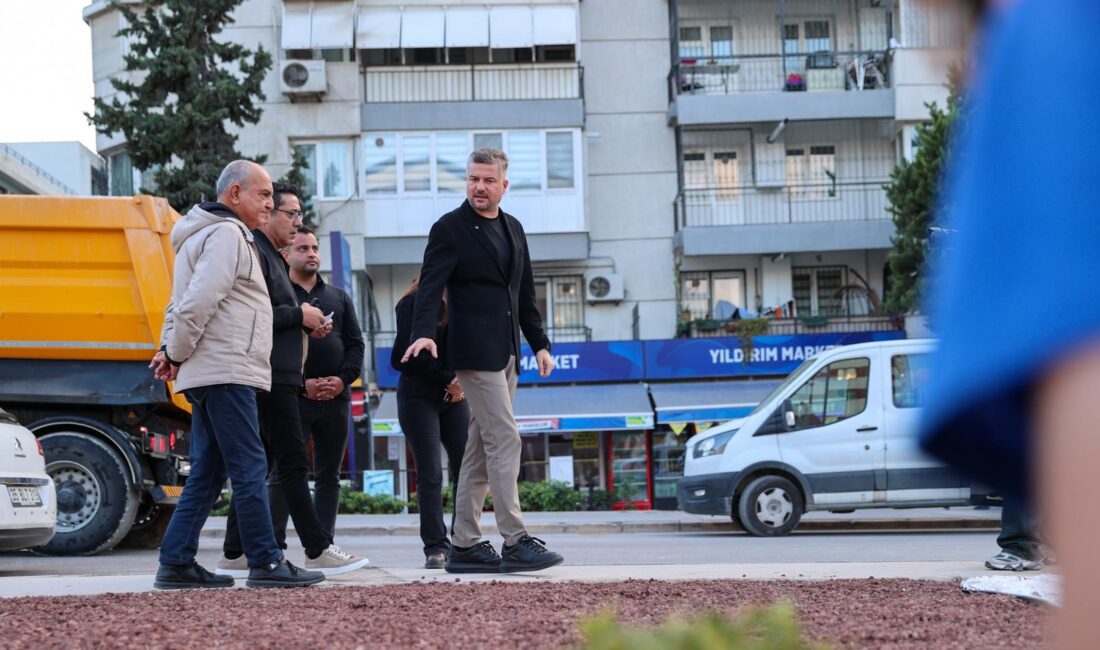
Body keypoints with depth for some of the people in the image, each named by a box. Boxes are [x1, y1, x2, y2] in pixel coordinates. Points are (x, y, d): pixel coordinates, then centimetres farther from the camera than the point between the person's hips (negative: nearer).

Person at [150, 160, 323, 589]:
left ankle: (176, 563, 9)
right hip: (226, 371, -10)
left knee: (208, 473, 9)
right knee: (250, 469, -8)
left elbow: (180, 305, 26)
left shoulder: (205, 234, 25)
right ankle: (265, 563, -6)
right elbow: (199, 301, -19)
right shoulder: (227, 233, -9)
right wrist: (176, 354, -8)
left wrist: (170, 349, 12)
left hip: (211, 376, 10)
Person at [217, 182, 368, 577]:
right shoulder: (254, 252, -9)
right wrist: (299, 315, -11)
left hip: (277, 377, 11)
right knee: (292, 463, -10)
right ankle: (318, 551, -9)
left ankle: (234, 555, 12)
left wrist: (306, 325, 11)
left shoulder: (271, 256, 24)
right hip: (271, 377, -11)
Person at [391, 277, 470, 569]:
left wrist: (462, 382, -5)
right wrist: (448, 378, -11)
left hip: (454, 397, 5)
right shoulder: (413, 303, -4)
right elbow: (409, 356, -10)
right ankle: (436, 547, -4)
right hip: (418, 397, -5)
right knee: (430, 474, -7)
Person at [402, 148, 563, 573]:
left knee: (481, 449, 9)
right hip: (475, 352, -8)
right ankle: (515, 541, -12)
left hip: (505, 354, 8)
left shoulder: (513, 229, 17)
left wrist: (539, 343, 15)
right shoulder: (450, 228, -4)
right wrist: (424, 333, -29)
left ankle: (465, 545, 13)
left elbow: (525, 294, 21)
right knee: (504, 439, -13)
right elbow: (431, 286, -13)